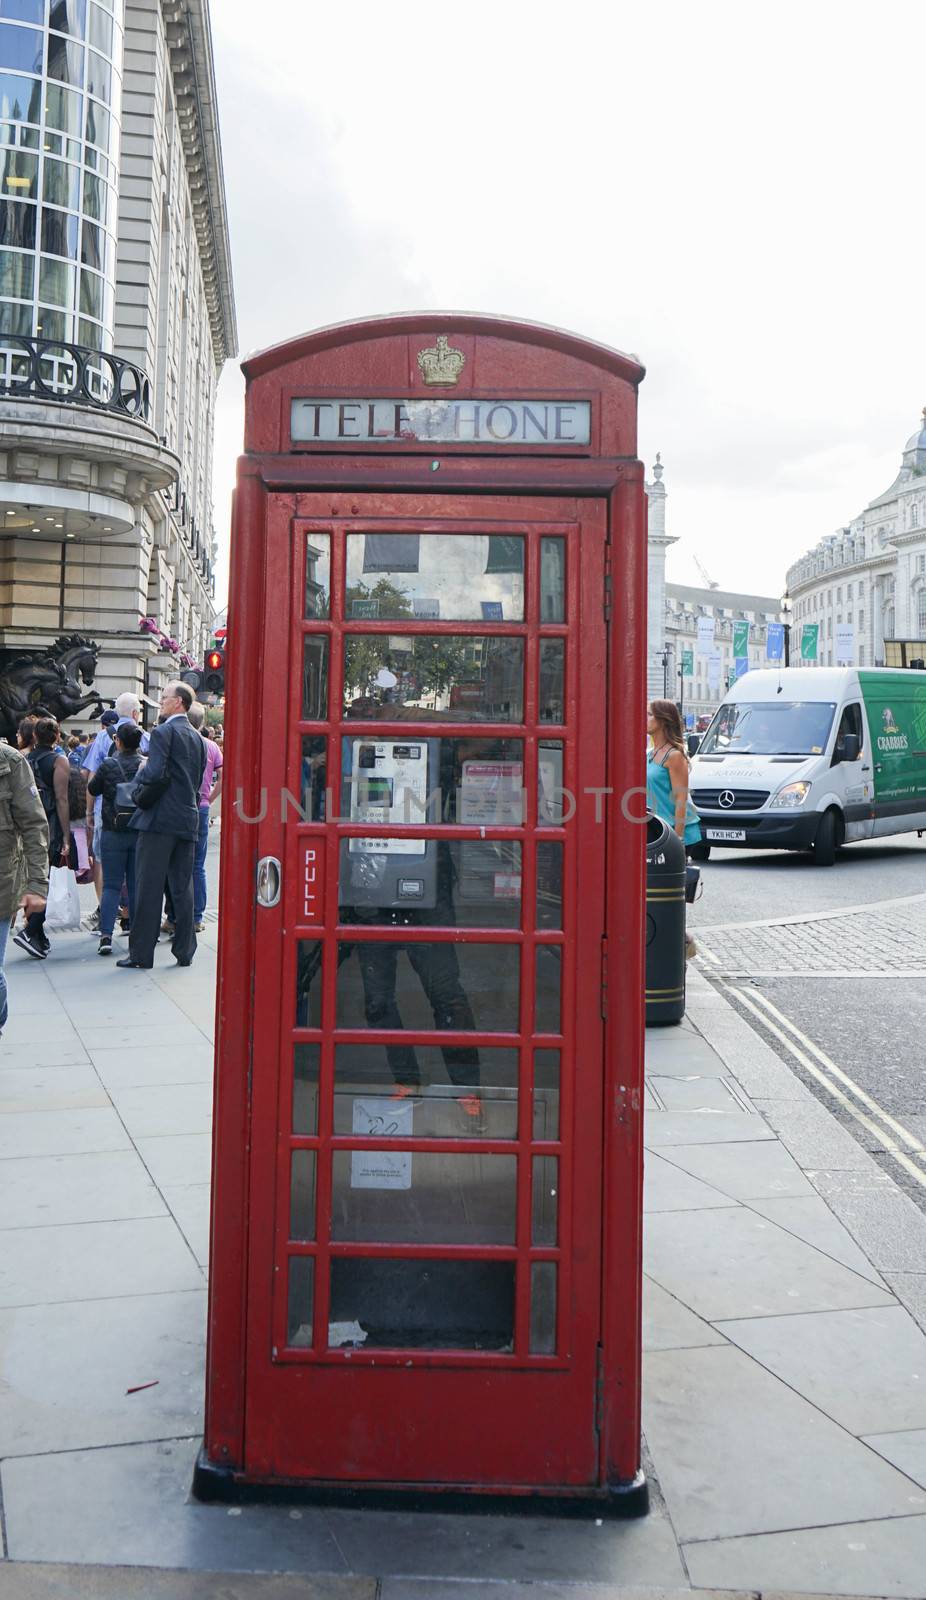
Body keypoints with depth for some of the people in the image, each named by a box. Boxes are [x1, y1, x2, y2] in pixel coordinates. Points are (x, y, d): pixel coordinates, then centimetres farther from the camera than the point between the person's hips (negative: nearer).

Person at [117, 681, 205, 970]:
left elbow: (155, 773, -19)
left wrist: (140, 795, -3)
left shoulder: (163, 732, -9)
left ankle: (141, 952, 1)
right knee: (182, 887, 10)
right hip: (189, 819, 7)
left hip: (160, 819, -7)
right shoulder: (197, 738, 14)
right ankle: (185, 951, 12)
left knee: (148, 887, -2)